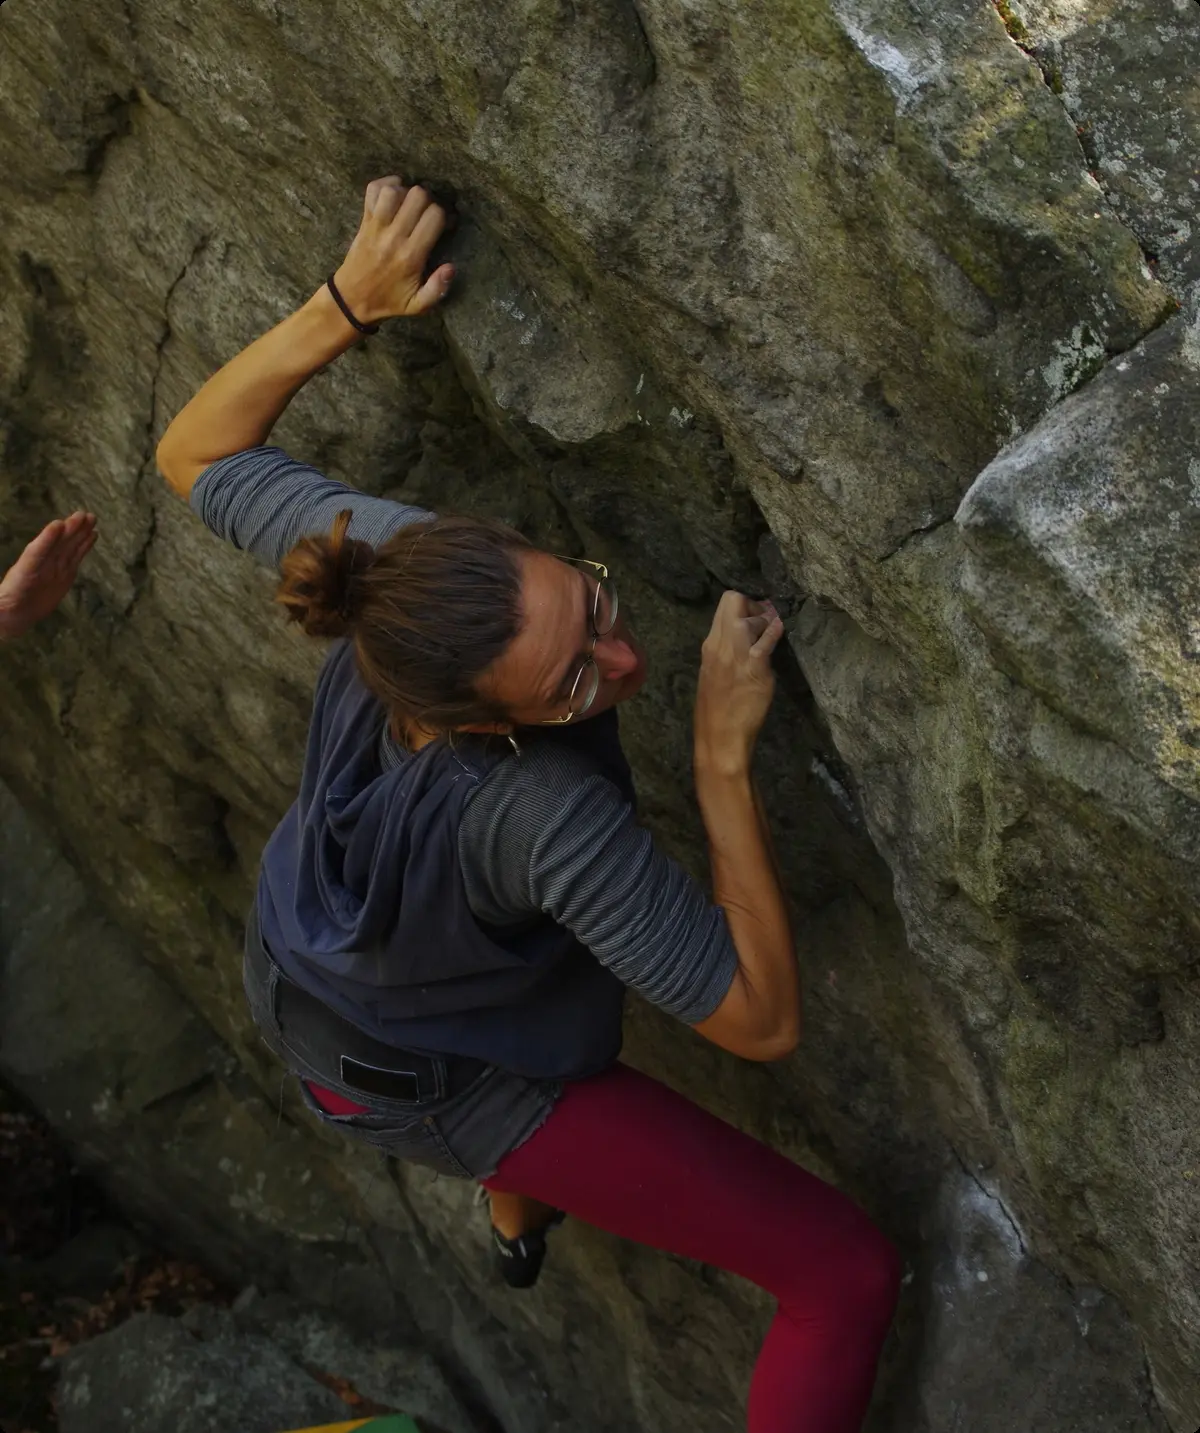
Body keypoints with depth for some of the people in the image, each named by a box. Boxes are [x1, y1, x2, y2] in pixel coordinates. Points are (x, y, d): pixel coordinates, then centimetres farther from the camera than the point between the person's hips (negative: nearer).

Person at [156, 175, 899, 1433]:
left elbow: (193, 453, -13)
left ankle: (516, 1212, 65)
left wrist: (347, 302, -22)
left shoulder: (384, 561, -33)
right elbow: (763, 1021, -34)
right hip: (453, 1089, -7)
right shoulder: (551, 820, -45)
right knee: (847, 1274, -1)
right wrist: (723, 754, -41)